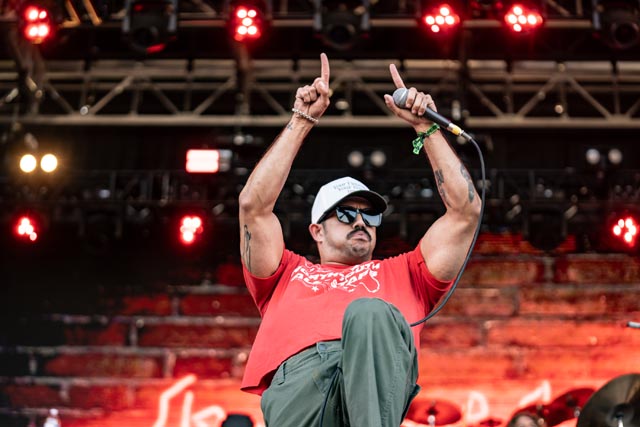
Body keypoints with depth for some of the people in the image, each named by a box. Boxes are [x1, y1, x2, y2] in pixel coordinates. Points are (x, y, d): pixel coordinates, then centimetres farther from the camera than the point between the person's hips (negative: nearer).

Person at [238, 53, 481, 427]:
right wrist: (301, 122, 29)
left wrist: (427, 128, 33)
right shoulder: (288, 276, 38)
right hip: (297, 374, 0)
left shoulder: (402, 276, 39)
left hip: (379, 369, 0)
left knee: (368, 312, -36)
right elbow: (254, 205, 26)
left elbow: (465, 209, 33)